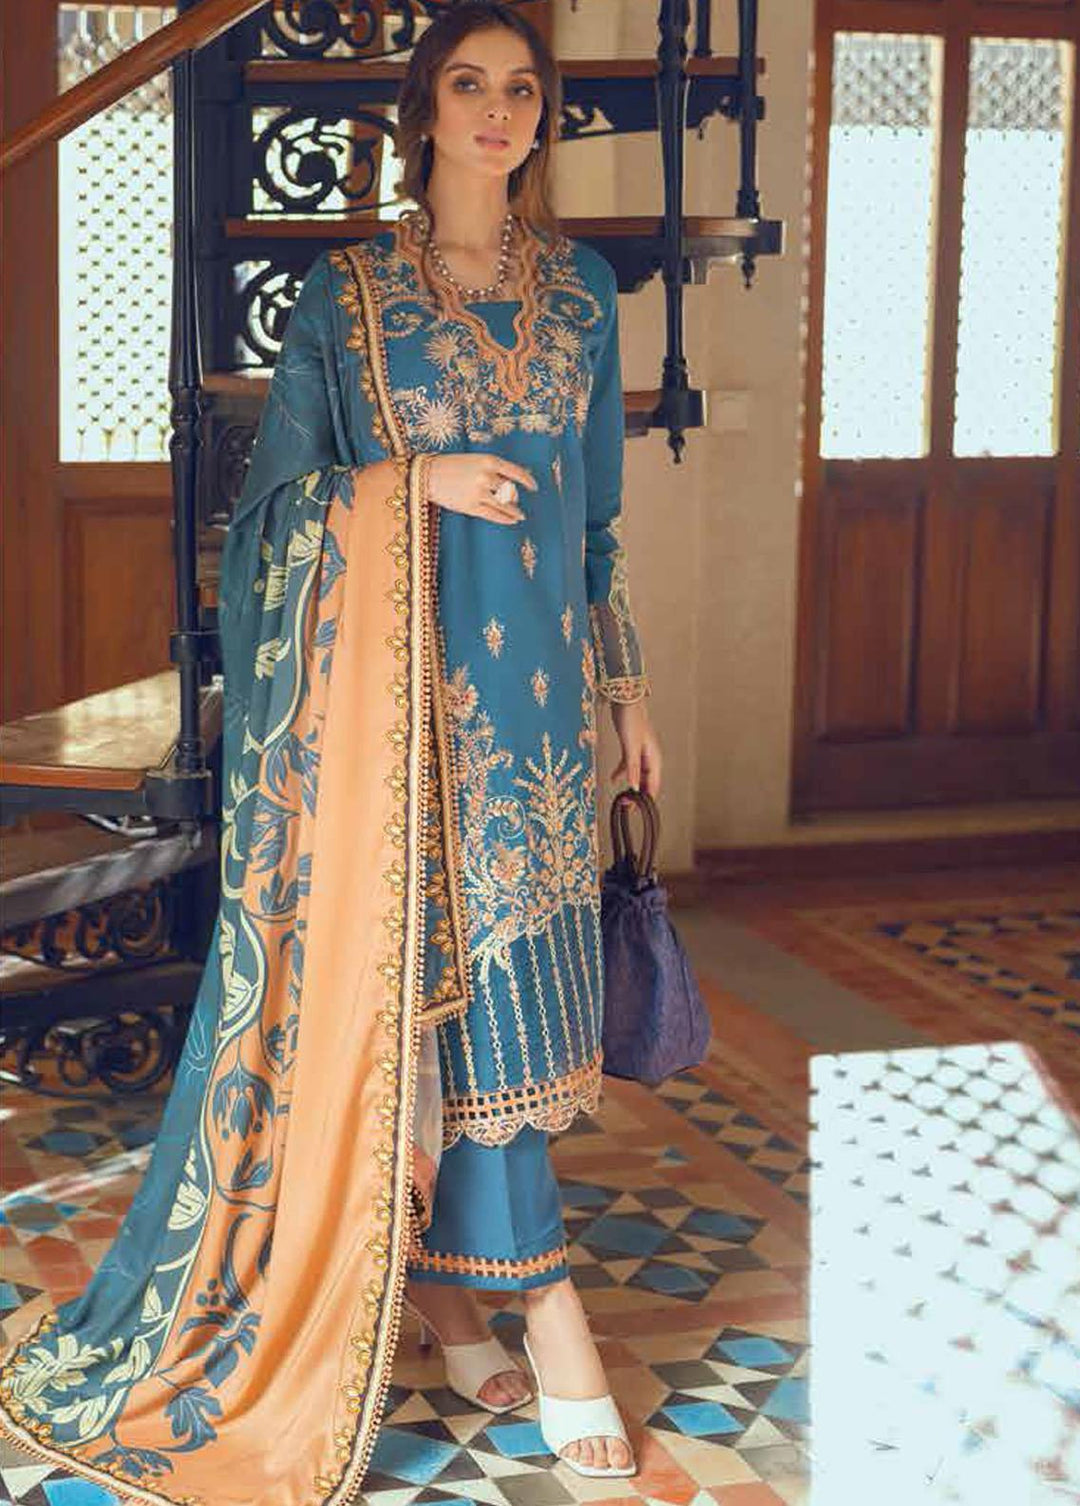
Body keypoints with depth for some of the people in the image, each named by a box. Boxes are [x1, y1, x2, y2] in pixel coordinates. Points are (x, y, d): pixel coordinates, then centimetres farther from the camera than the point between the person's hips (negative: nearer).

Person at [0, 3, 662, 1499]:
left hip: (538, 681, 4)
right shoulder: (347, 289, 0)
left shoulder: (580, 287, 11)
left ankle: (441, 1276, 20)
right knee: (450, 977, -6)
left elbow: (599, 506, 14)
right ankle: (546, 1312, 0)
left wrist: (626, 683, 13)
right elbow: (283, 490, 0)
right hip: (410, 687, -4)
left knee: (493, 975, 7)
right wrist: (417, 481, -15)